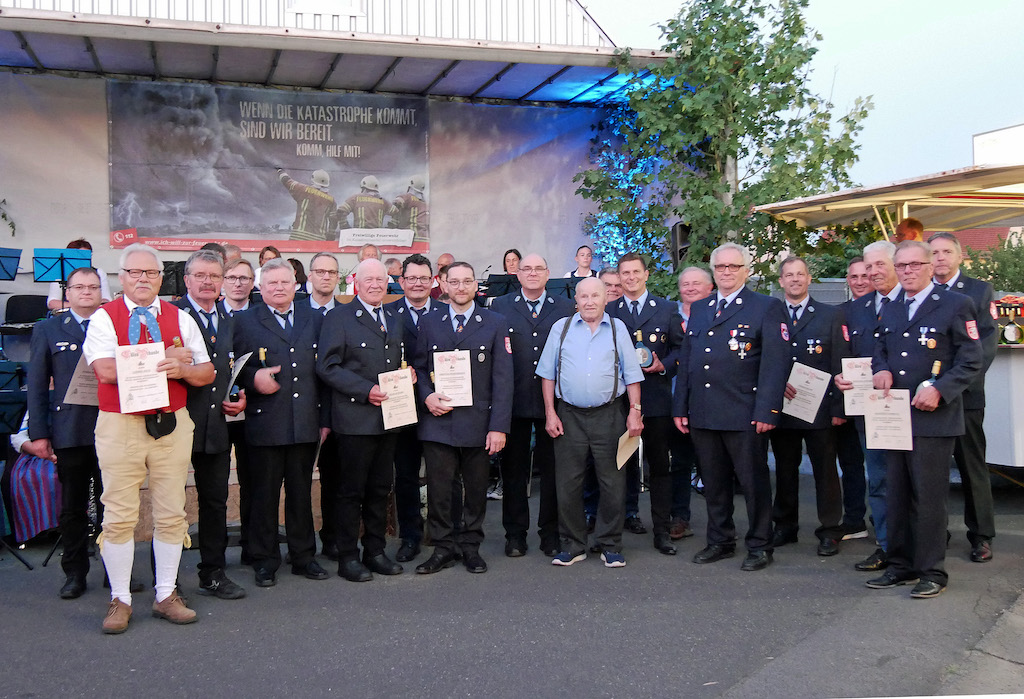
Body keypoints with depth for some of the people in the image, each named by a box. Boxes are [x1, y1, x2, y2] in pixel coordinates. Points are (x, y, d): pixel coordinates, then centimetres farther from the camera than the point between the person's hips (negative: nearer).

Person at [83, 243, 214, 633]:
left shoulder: (180, 319, 11)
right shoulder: (104, 318, 2)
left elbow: (206, 373, 9)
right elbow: (106, 369, -14)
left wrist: (181, 370, -13)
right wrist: (163, 361, -13)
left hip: (172, 425, 3)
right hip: (120, 426, -3)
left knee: (171, 514, 7)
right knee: (119, 516, 1)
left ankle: (166, 596, 19)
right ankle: (120, 600, 15)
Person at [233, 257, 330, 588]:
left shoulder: (314, 320, 12)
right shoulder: (245, 321, 4)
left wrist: (325, 418, 6)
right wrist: (253, 378, -18)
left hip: (306, 424, 3)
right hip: (265, 423, -2)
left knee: (301, 493, 11)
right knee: (264, 495, 5)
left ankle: (304, 556, 23)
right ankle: (265, 562, 17)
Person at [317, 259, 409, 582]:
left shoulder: (394, 320, 16)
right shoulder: (339, 318, -4)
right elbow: (327, 367, -10)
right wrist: (366, 391, -18)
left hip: (388, 418, 6)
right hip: (355, 419, -6)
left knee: (380, 488, 12)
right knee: (351, 490, 1)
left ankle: (375, 551, 23)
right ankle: (348, 557, 10)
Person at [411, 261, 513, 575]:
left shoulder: (495, 323, 3)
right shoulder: (429, 322, 10)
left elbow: (502, 378, -2)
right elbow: (418, 367, 15)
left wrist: (499, 426, -9)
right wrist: (427, 396, -7)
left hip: (477, 423, -1)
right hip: (437, 422, 1)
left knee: (476, 490, 8)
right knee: (438, 490, 3)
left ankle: (470, 547, 23)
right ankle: (443, 549, 17)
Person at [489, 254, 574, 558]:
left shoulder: (566, 308, 7)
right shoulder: (499, 306, 6)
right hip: (514, 401, 0)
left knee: (553, 469, 6)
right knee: (513, 469, 8)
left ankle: (551, 533, 19)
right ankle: (515, 534, 19)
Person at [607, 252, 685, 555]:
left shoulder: (667, 309, 7)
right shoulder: (608, 312, 8)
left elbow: (680, 347, 6)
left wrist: (663, 366, -10)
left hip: (656, 397, 0)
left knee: (660, 465, 3)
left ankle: (662, 531, 9)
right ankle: (627, 513, 21)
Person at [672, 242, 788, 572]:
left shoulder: (767, 308, -1)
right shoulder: (698, 310, 16)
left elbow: (774, 363, -8)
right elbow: (686, 361, 18)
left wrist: (767, 411, -16)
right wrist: (680, 407, 11)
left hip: (744, 416, -5)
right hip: (702, 414, 5)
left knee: (754, 482, 4)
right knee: (713, 482, 13)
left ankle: (759, 547, 17)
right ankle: (720, 541, 26)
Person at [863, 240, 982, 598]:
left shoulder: (956, 305, -3)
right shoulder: (890, 312, 16)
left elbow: (971, 361, -6)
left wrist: (939, 390, -18)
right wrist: (881, 370, 0)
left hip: (933, 419, -6)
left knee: (929, 498, -2)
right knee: (897, 497, 11)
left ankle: (932, 572, 8)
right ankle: (901, 566, 21)